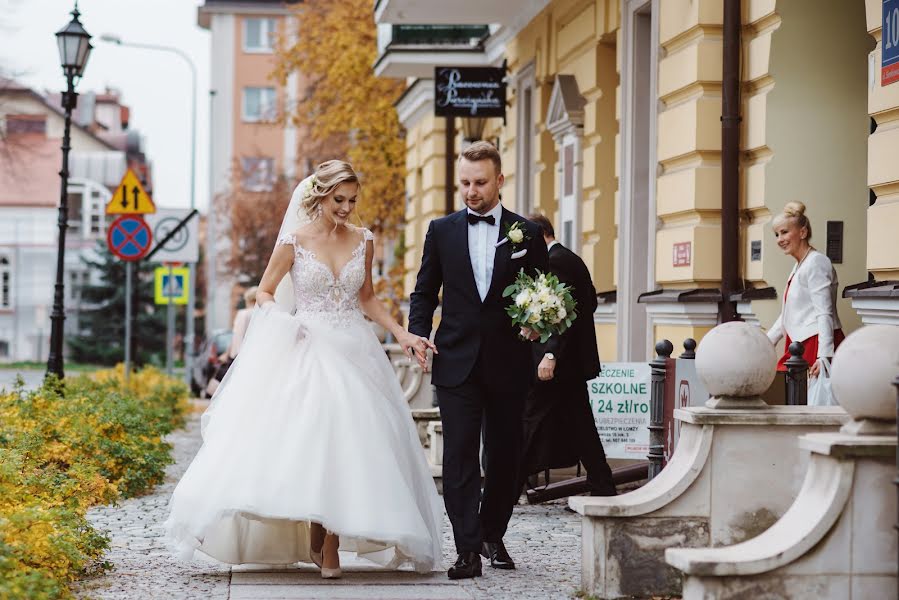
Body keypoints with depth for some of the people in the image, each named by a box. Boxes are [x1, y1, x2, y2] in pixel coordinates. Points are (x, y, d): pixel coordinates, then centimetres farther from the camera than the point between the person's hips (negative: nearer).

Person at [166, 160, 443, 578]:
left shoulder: (362, 241, 7)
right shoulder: (295, 241, -2)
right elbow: (264, 293, 4)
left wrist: (400, 333, 7)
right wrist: (284, 321, -16)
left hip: (353, 355, 3)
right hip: (306, 355, -2)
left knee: (346, 447, -4)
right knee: (307, 444, -10)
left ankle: (330, 548, 0)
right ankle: (316, 536, 5)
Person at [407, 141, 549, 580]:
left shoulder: (527, 234, 4)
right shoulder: (442, 231, 7)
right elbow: (424, 292, 12)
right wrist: (418, 335, -3)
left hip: (508, 362, 0)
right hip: (456, 362, 0)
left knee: (505, 455, 8)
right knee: (460, 455, -7)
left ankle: (493, 536, 27)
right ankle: (468, 550, -7)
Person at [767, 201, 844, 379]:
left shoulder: (816, 262, -8)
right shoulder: (798, 266, 23)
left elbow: (825, 313, -16)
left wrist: (824, 357, -24)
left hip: (817, 344, -9)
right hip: (800, 344, 9)